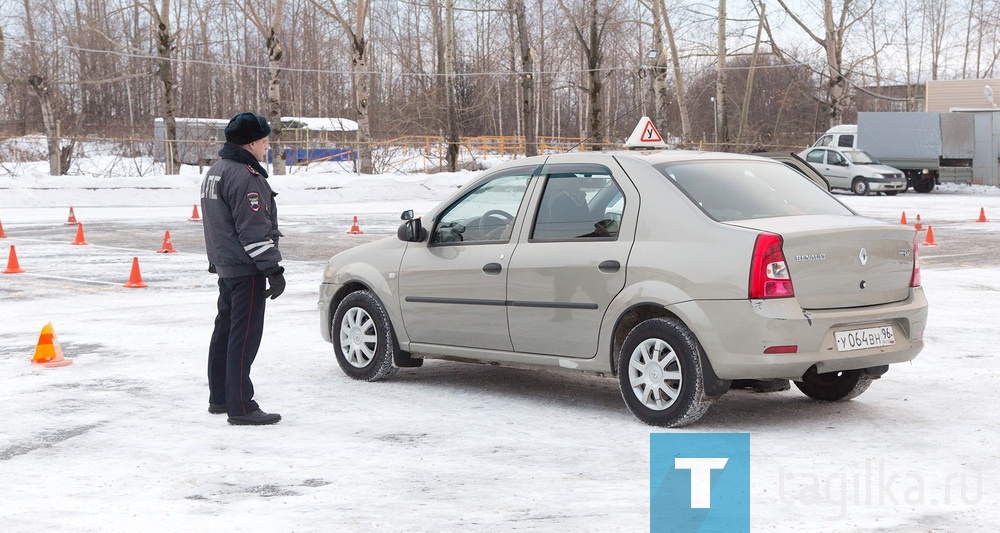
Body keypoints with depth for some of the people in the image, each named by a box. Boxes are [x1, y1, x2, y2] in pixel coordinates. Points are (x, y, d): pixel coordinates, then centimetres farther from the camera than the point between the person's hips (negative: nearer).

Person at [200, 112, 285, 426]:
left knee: (225, 331, 17)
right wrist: (274, 269, -19)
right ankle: (241, 408, -7)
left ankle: (219, 398, 27)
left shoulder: (215, 172, 15)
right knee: (244, 337, -8)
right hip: (246, 270, -11)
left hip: (225, 267, 11)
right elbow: (254, 229, -22)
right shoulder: (244, 176, -18)